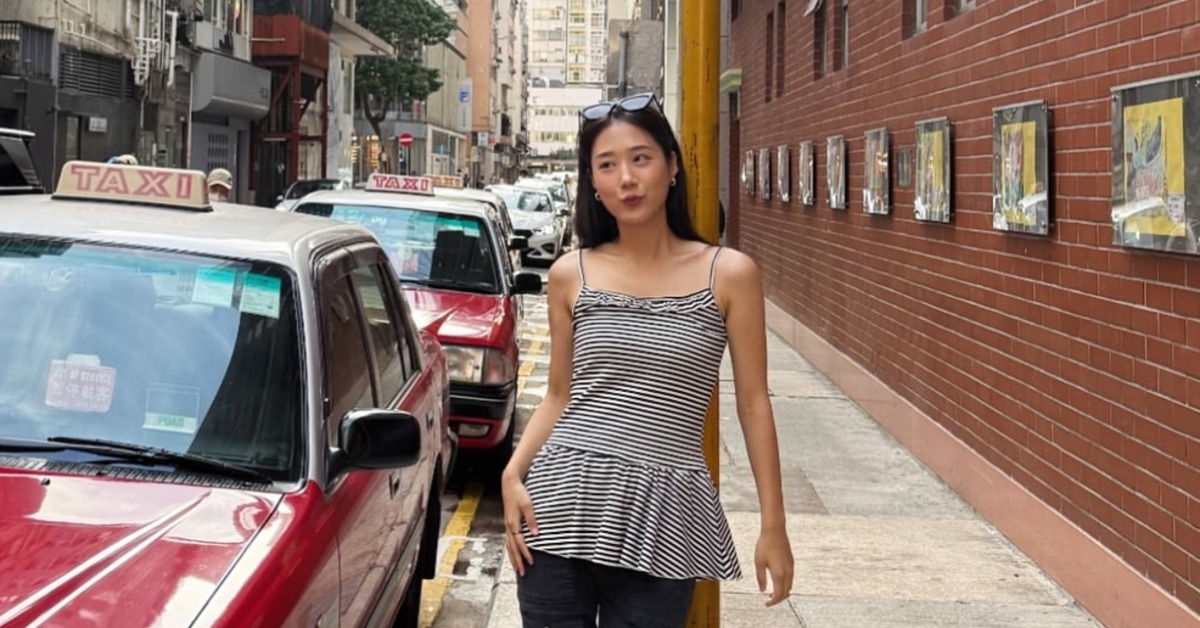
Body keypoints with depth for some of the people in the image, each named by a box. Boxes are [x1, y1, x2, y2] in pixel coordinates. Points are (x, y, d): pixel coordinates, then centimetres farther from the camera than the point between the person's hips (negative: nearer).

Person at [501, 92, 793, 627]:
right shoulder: (570, 274, 5)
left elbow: (753, 404, 2)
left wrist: (773, 525, 0)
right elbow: (558, 396, 11)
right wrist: (513, 475, -5)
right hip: (562, 501, 2)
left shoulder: (728, 274, -1)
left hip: (662, 517, -1)